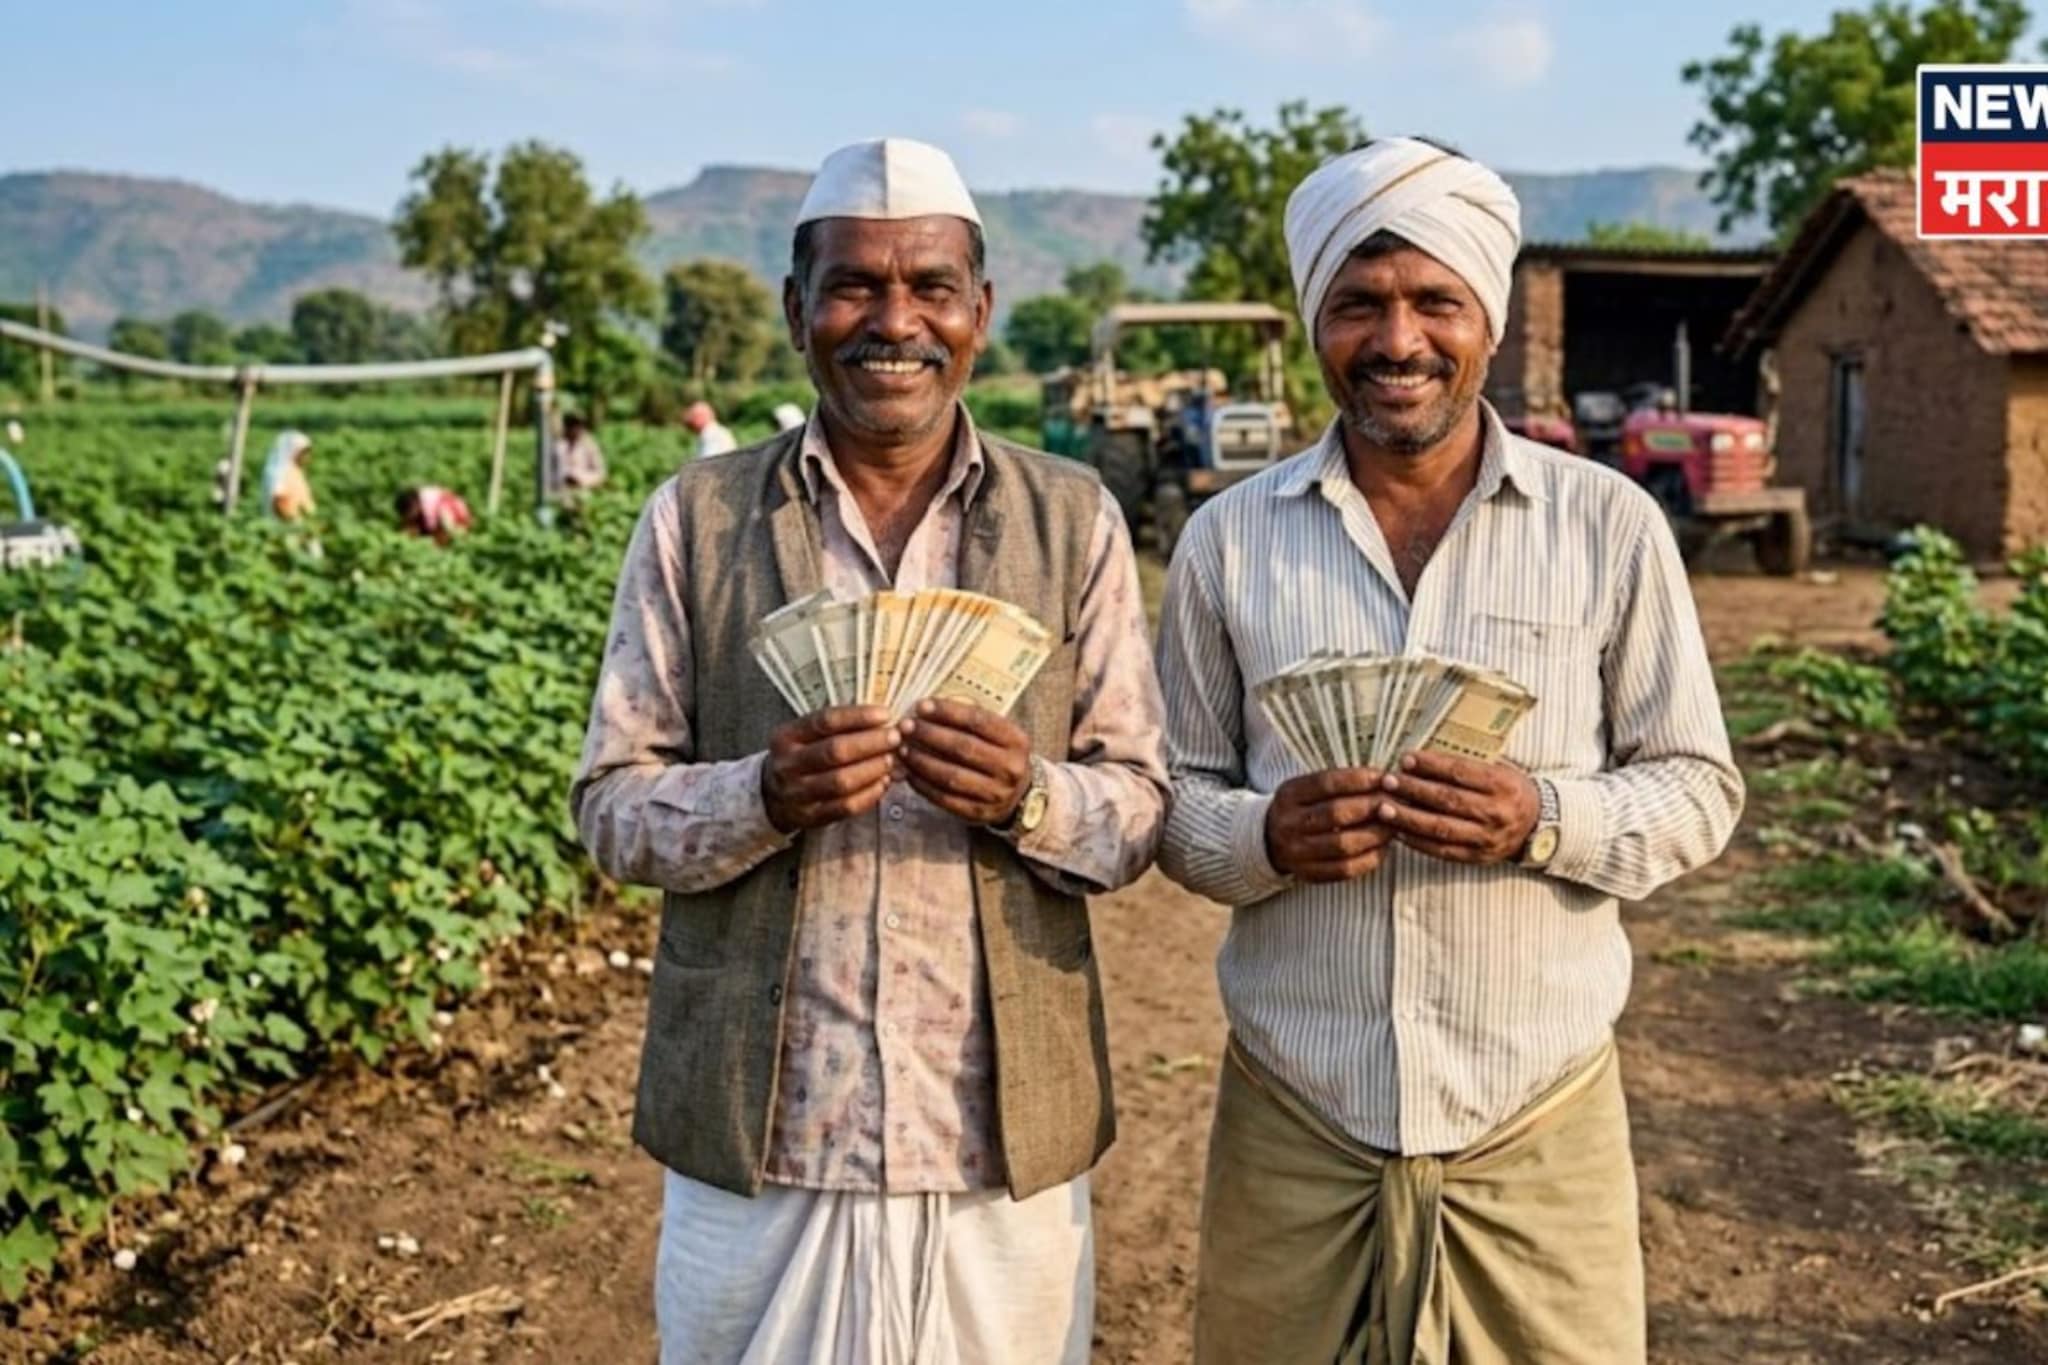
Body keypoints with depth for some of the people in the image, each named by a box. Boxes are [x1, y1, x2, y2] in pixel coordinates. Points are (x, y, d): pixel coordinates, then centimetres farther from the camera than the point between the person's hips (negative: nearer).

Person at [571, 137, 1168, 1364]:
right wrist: (763, 797, -19)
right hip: (757, 1134, 0)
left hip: (1004, 1135, 1)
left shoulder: (1074, 517, 1)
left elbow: (1143, 807, 2)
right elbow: (613, 808, 0)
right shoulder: (695, 519, 0)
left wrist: (1028, 800, -19)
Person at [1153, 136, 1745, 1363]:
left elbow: (1700, 790, 1)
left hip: (1540, 1125, -1)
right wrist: (1266, 836, -16)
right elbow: (1177, 801, 5)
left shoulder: (1610, 523, -2)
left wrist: (1546, 819, -18)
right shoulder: (1228, 539, 1)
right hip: (1293, 1121, 1)